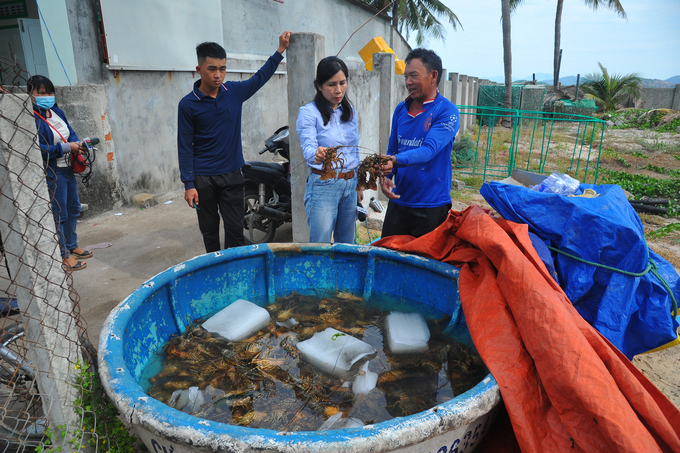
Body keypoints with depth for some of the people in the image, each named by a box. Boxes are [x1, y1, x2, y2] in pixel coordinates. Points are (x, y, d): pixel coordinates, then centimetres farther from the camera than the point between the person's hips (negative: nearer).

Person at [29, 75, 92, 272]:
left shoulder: (57, 112, 9)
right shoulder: (32, 119, -17)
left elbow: (71, 132, 18)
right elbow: (39, 149, -23)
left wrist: (77, 144, -3)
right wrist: (66, 147, -23)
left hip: (67, 169, 9)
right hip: (52, 173, -9)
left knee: (73, 209, 19)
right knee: (59, 215, -3)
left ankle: (72, 246, 35)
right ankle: (63, 256, 8)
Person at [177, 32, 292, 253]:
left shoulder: (234, 91, 1)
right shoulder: (188, 104, -7)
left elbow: (260, 77, 17)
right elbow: (185, 147, -5)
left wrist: (280, 50, 16)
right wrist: (189, 184, -9)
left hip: (232, 174, 2)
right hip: (203, 178, -2)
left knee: (235, 229, 2)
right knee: (209, 231, 10)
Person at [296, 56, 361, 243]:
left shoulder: (350, 111, 11)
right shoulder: (309, 112, -8)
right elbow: (308, 147, -22)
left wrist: (358, 184, 16)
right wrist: (316, 155, -45)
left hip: (350, 183, 6)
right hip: (323, 185, -6)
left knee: (347, 244, 15)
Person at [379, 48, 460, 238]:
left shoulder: (447, 112, -10)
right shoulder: (401, 109, 9)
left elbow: (429, 150, -23)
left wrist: (395, 161, -38)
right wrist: (385, 176, -5)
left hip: (431, 206, -5)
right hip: (398, 201, 5)